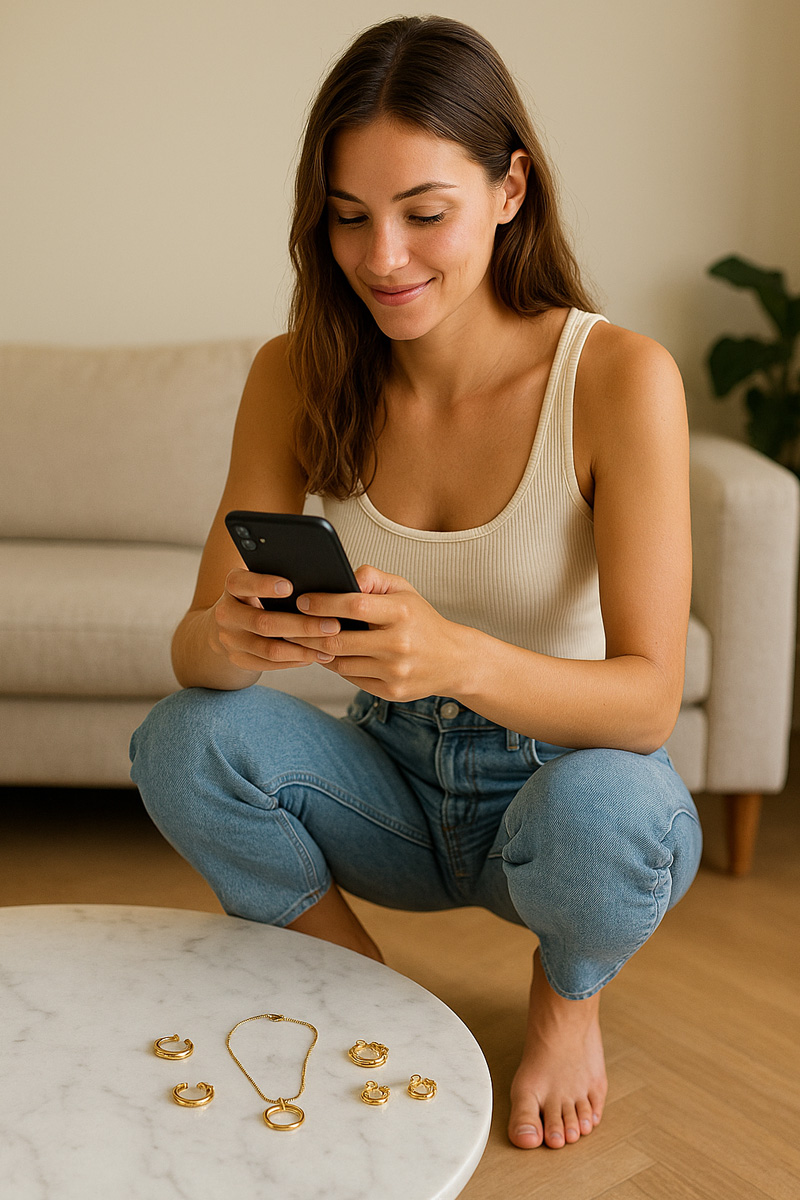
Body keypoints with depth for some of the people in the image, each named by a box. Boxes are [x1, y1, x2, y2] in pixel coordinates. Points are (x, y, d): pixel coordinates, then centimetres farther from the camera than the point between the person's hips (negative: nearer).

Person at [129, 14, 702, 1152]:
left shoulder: (619, 377, -20)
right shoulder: (296, 375, -9)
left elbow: (649, 698, -23)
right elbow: (196, 643, -10)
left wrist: (457, 655, -43)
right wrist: (227, 641, -35)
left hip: (571, 775, -2)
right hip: (397, 783, 3)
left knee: (596, 807, -36)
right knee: (181, 741, -22)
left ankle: (568, 994, 5)